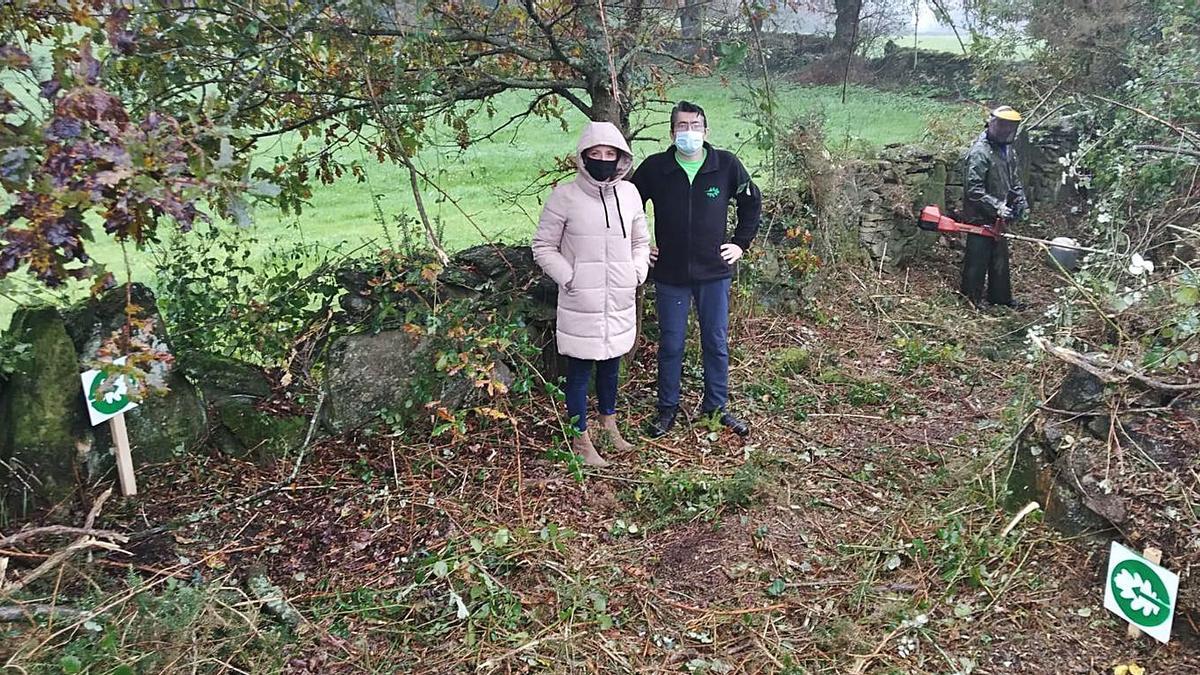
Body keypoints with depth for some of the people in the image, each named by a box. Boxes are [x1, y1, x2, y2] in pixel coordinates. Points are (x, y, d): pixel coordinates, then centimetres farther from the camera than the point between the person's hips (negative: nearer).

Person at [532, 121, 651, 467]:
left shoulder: (629, 193, 5)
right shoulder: (565, 196, -9)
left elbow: (640, 241, 18)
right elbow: (543, 246, -3)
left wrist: (638, 271, 3)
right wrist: (568, 277, -11)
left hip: (620, 300, 5)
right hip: (581, 300, -4)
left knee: (611, 362, 19)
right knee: (580, 367, 4)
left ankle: (609, 422, 39)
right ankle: (581, 439, 18)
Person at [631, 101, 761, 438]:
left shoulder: (726, 165, -4)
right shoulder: (654, 168, -5)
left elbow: (752, 202, 11)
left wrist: (741, 243, 6)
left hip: (714, 272, 1)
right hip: (670, 273, 0)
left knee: (717, 343, 10)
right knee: (670, 344, 8)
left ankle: (716, 407, 26)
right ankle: (667, 409, 23)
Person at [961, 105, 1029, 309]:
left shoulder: (1008, 149, 8)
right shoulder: (979, 152, -21)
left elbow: (1014, 179, 19)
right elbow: (973, 190, -25)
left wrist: (1021, 201, 4)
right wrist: (997, 206, -28)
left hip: (998, 218, 9)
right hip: (980, 218, -9)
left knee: (1000, 258, 17)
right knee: (977, 259, 1)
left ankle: (1000, 297, 30)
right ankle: (972, 299, 14)